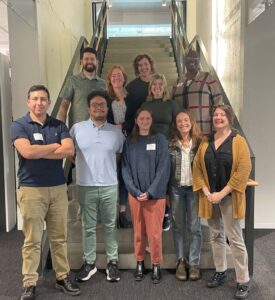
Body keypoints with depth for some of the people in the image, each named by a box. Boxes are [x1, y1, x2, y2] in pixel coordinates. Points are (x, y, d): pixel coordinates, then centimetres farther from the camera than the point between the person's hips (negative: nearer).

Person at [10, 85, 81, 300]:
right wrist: (55, 146, -7)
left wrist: (38, 152, -12)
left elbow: (70, 150, -8)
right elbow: (27, 151, -19)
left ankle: (63, 278, 23)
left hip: (58, 188, 3)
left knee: (60, 237, 11)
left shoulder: (59, 125, 8)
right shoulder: (19, 125, -1)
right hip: (31, 189, -3)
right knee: (32, 240, 3)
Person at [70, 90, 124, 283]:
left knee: (110, 226, 10)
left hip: (109, 186, 1)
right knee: (88, 227, 10)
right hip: (85, 186, -1)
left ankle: (112, 262, 22)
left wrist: (108, 165, 4)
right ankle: (89, 263, 24)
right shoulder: (77, 128, 0)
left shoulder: (116, 132, 4)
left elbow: (121, 155, 14)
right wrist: (82, 165, 6)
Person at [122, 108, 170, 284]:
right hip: (135, 194, 2)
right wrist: (135, 191, -10)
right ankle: (140, 263, 25)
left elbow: (164, 168, -6)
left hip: (155, 194, -2)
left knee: (155, 232, 2)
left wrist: (150, 192, -13)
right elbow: (125, 168, 2)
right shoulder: (130, 142, 7)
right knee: (138, 231, 10)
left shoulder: (159, 139, 0)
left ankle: (156, 266, 18)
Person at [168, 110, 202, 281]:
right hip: (176, 189, 1)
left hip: (194, 188, -1)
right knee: (178, 226, 9)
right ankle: (181, 261, 21)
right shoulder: (171, 144, 1)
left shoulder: (200, 142, 0)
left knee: (194, 226, 5)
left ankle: (194, 263, 16)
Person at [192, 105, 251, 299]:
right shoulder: (206, 142, 8)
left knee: (235, 239, -3)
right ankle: (220, 273, 30)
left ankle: (243, 282, 9)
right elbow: (197, 167, 5)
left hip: (229, 197, -4)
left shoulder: (238, 141, -6)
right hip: (209, 196, 5)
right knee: (216, 236, 14)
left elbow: (244, 170, -13)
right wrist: (206, 192, -7)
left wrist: (222, 193, -16)